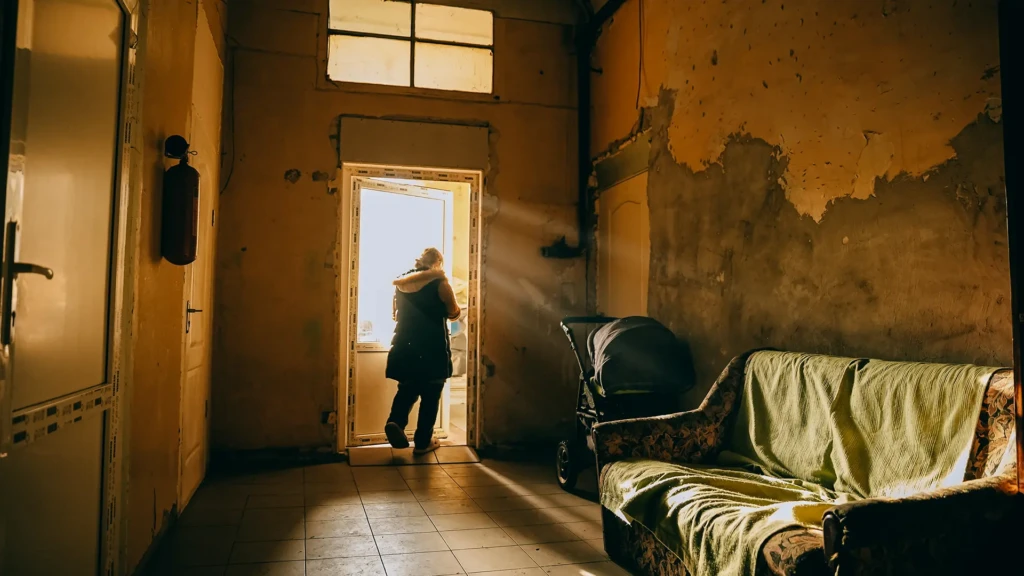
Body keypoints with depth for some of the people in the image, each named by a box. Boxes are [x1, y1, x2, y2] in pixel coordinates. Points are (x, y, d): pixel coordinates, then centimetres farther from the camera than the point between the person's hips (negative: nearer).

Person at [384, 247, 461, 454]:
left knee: (407, 389, 17)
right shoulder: (439, 284, -10)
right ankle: (423, 441, 11)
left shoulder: (401, 282, 6)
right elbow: (454, 313, 2)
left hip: (405, 344, 5)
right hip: (432, 347, -4)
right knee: (430, 395, 7)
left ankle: (395, 421, -8)